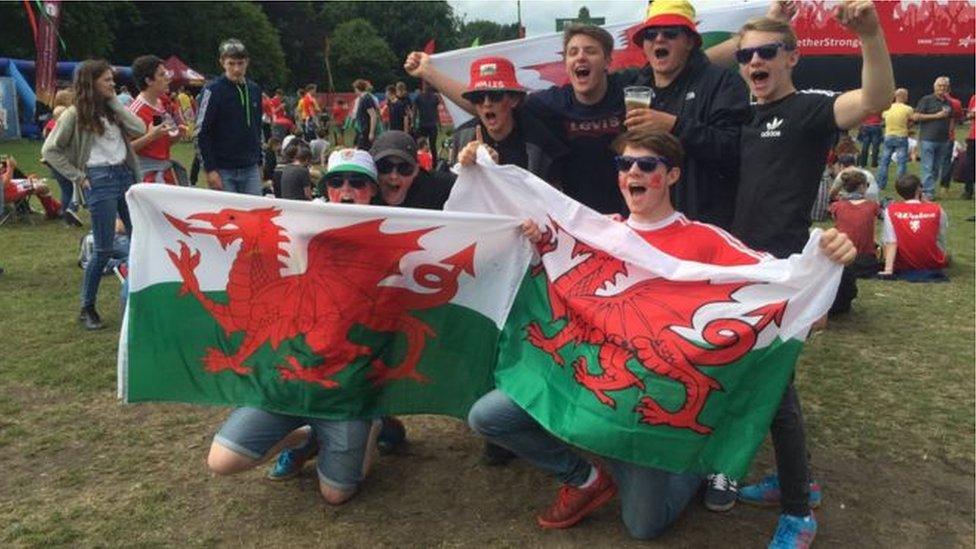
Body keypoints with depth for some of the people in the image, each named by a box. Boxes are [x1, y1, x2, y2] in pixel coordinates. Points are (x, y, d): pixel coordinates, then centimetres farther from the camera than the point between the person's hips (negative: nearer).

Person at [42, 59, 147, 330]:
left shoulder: (112, 109, 13)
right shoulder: (75, 114, -4)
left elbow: (140, 129, -3)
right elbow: (49, 150, -4)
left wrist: (115, 103, -1)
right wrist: (77, 176, -7)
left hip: (126, 175, 6)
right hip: (100, 181, -6)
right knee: (104, 249, -4)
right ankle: (87, 308, 10)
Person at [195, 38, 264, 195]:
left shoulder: (254, 90, 10)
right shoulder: (213, 90, -7)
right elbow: (202, 133, -10)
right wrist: (210, 169, -14)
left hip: (251, 170, 5)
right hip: (223, 170, -5)